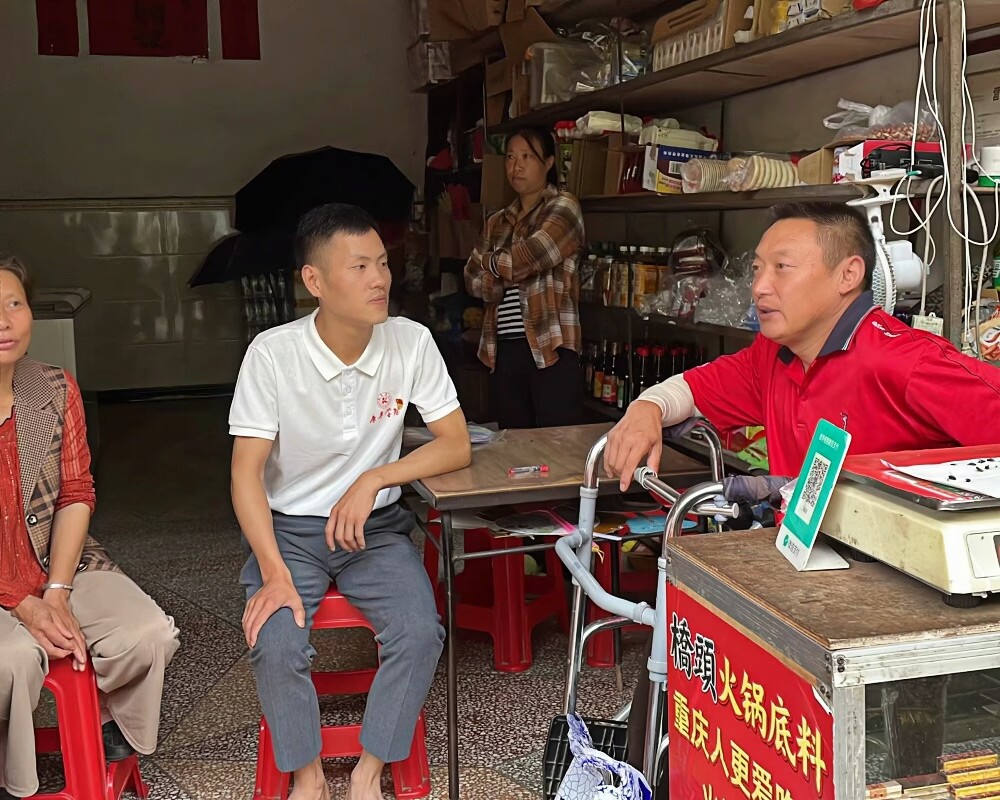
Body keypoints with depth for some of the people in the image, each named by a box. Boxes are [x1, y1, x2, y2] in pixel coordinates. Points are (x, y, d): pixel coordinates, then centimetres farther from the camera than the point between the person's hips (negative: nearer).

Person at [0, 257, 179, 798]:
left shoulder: (56, 389, -1)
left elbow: (76, 495, 1)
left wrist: (57, 593, -10)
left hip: (57, 562, 4)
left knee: (150, 634, -16)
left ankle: (112, 728, 18)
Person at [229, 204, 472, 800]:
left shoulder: (411, 342, -9)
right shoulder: (273, 353, -15)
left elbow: (457, 445, -7)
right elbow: (247, 471, -14)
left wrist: (374, 479, -20)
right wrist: (274, 573, -25)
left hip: (377, 526, 2)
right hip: (290, 527, -1)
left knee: (421, 633, -23)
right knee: (276, 645, -26)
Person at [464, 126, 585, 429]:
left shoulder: (563, 207, 0)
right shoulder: (497, 222, 18)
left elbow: (523, 261, -12)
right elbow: (474, 282, 9)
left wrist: (491, 260, 7)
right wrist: (510, 271, -8)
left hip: (551, 347, -6)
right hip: (503, 349, 6)